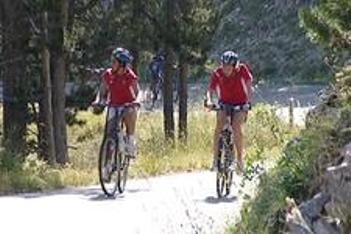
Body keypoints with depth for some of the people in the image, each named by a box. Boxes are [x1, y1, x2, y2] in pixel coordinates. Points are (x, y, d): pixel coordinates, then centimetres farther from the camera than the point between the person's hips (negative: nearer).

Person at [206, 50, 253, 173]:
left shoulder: (242, 69, -19)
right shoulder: (217, 73, -17)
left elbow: (249, 85, -18)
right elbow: (210, 89, -16)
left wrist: (249, 101, -33)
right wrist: (209, 100, -38)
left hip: (240, 104, -1)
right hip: (224, 103, 1)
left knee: (236, 127, -23)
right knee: (219, 126, -22)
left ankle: (240, 158, -9)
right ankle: (215, 159, -15)